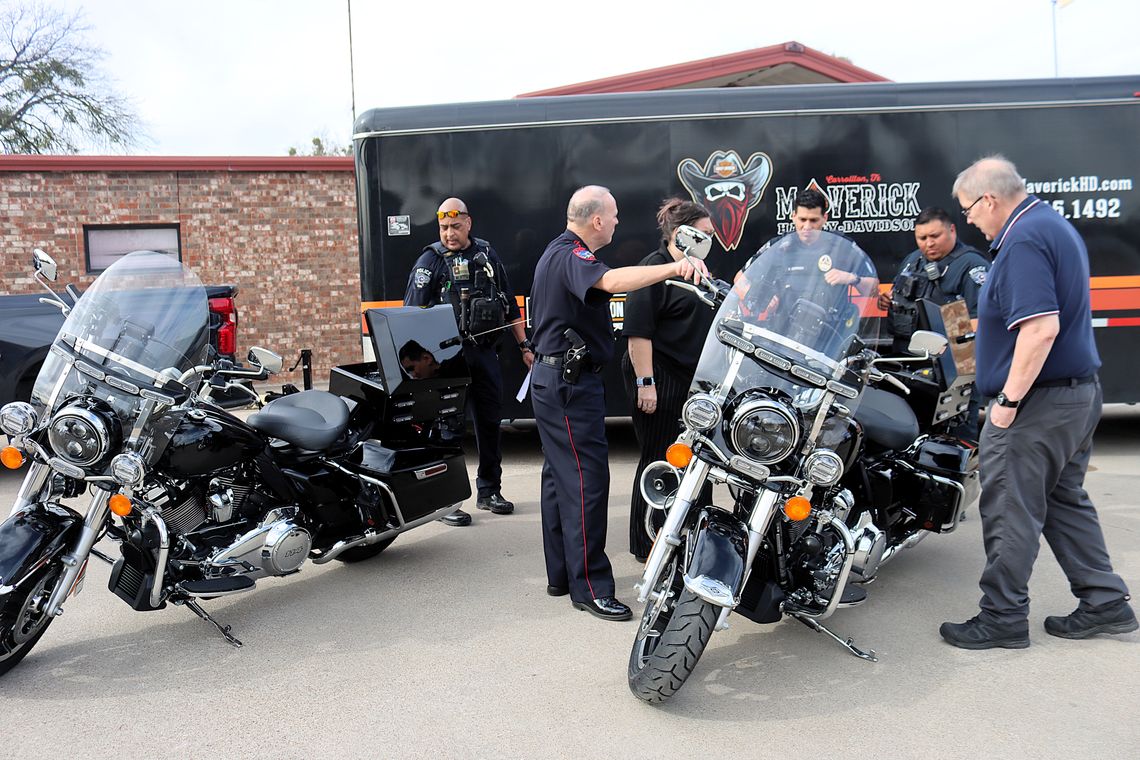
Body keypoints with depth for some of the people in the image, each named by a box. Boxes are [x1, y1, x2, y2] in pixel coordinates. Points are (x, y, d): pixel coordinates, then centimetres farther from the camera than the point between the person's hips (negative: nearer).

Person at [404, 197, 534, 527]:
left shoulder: (487, 254, 11)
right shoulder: (431, 260, -3)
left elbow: (510, 304, 17)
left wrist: (524, 345, 14)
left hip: (486, 351, 5)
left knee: (490, 420, 11)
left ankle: (489, 491, 25)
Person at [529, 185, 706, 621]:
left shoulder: (558, 253, 18)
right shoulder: (571, 256, -17)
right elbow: (611, 281, -38)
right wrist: (672, 267, -49)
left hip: (554, 380, 11)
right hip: (571, 383, -11)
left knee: (561, 476, 14)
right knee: (588, 480, -9)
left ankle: (561, 575, 23)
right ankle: (590, 587, -4)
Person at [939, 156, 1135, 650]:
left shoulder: (1024, 241, -19)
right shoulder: (1054, 225, 14)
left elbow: (1041, 328, -28)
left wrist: (1009, 400, -23)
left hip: (1038, 402, -11)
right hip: (1080, 390, 11)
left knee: (1010, 511, -1)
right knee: (1064, 501, 19)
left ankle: (1003, 618, 9)